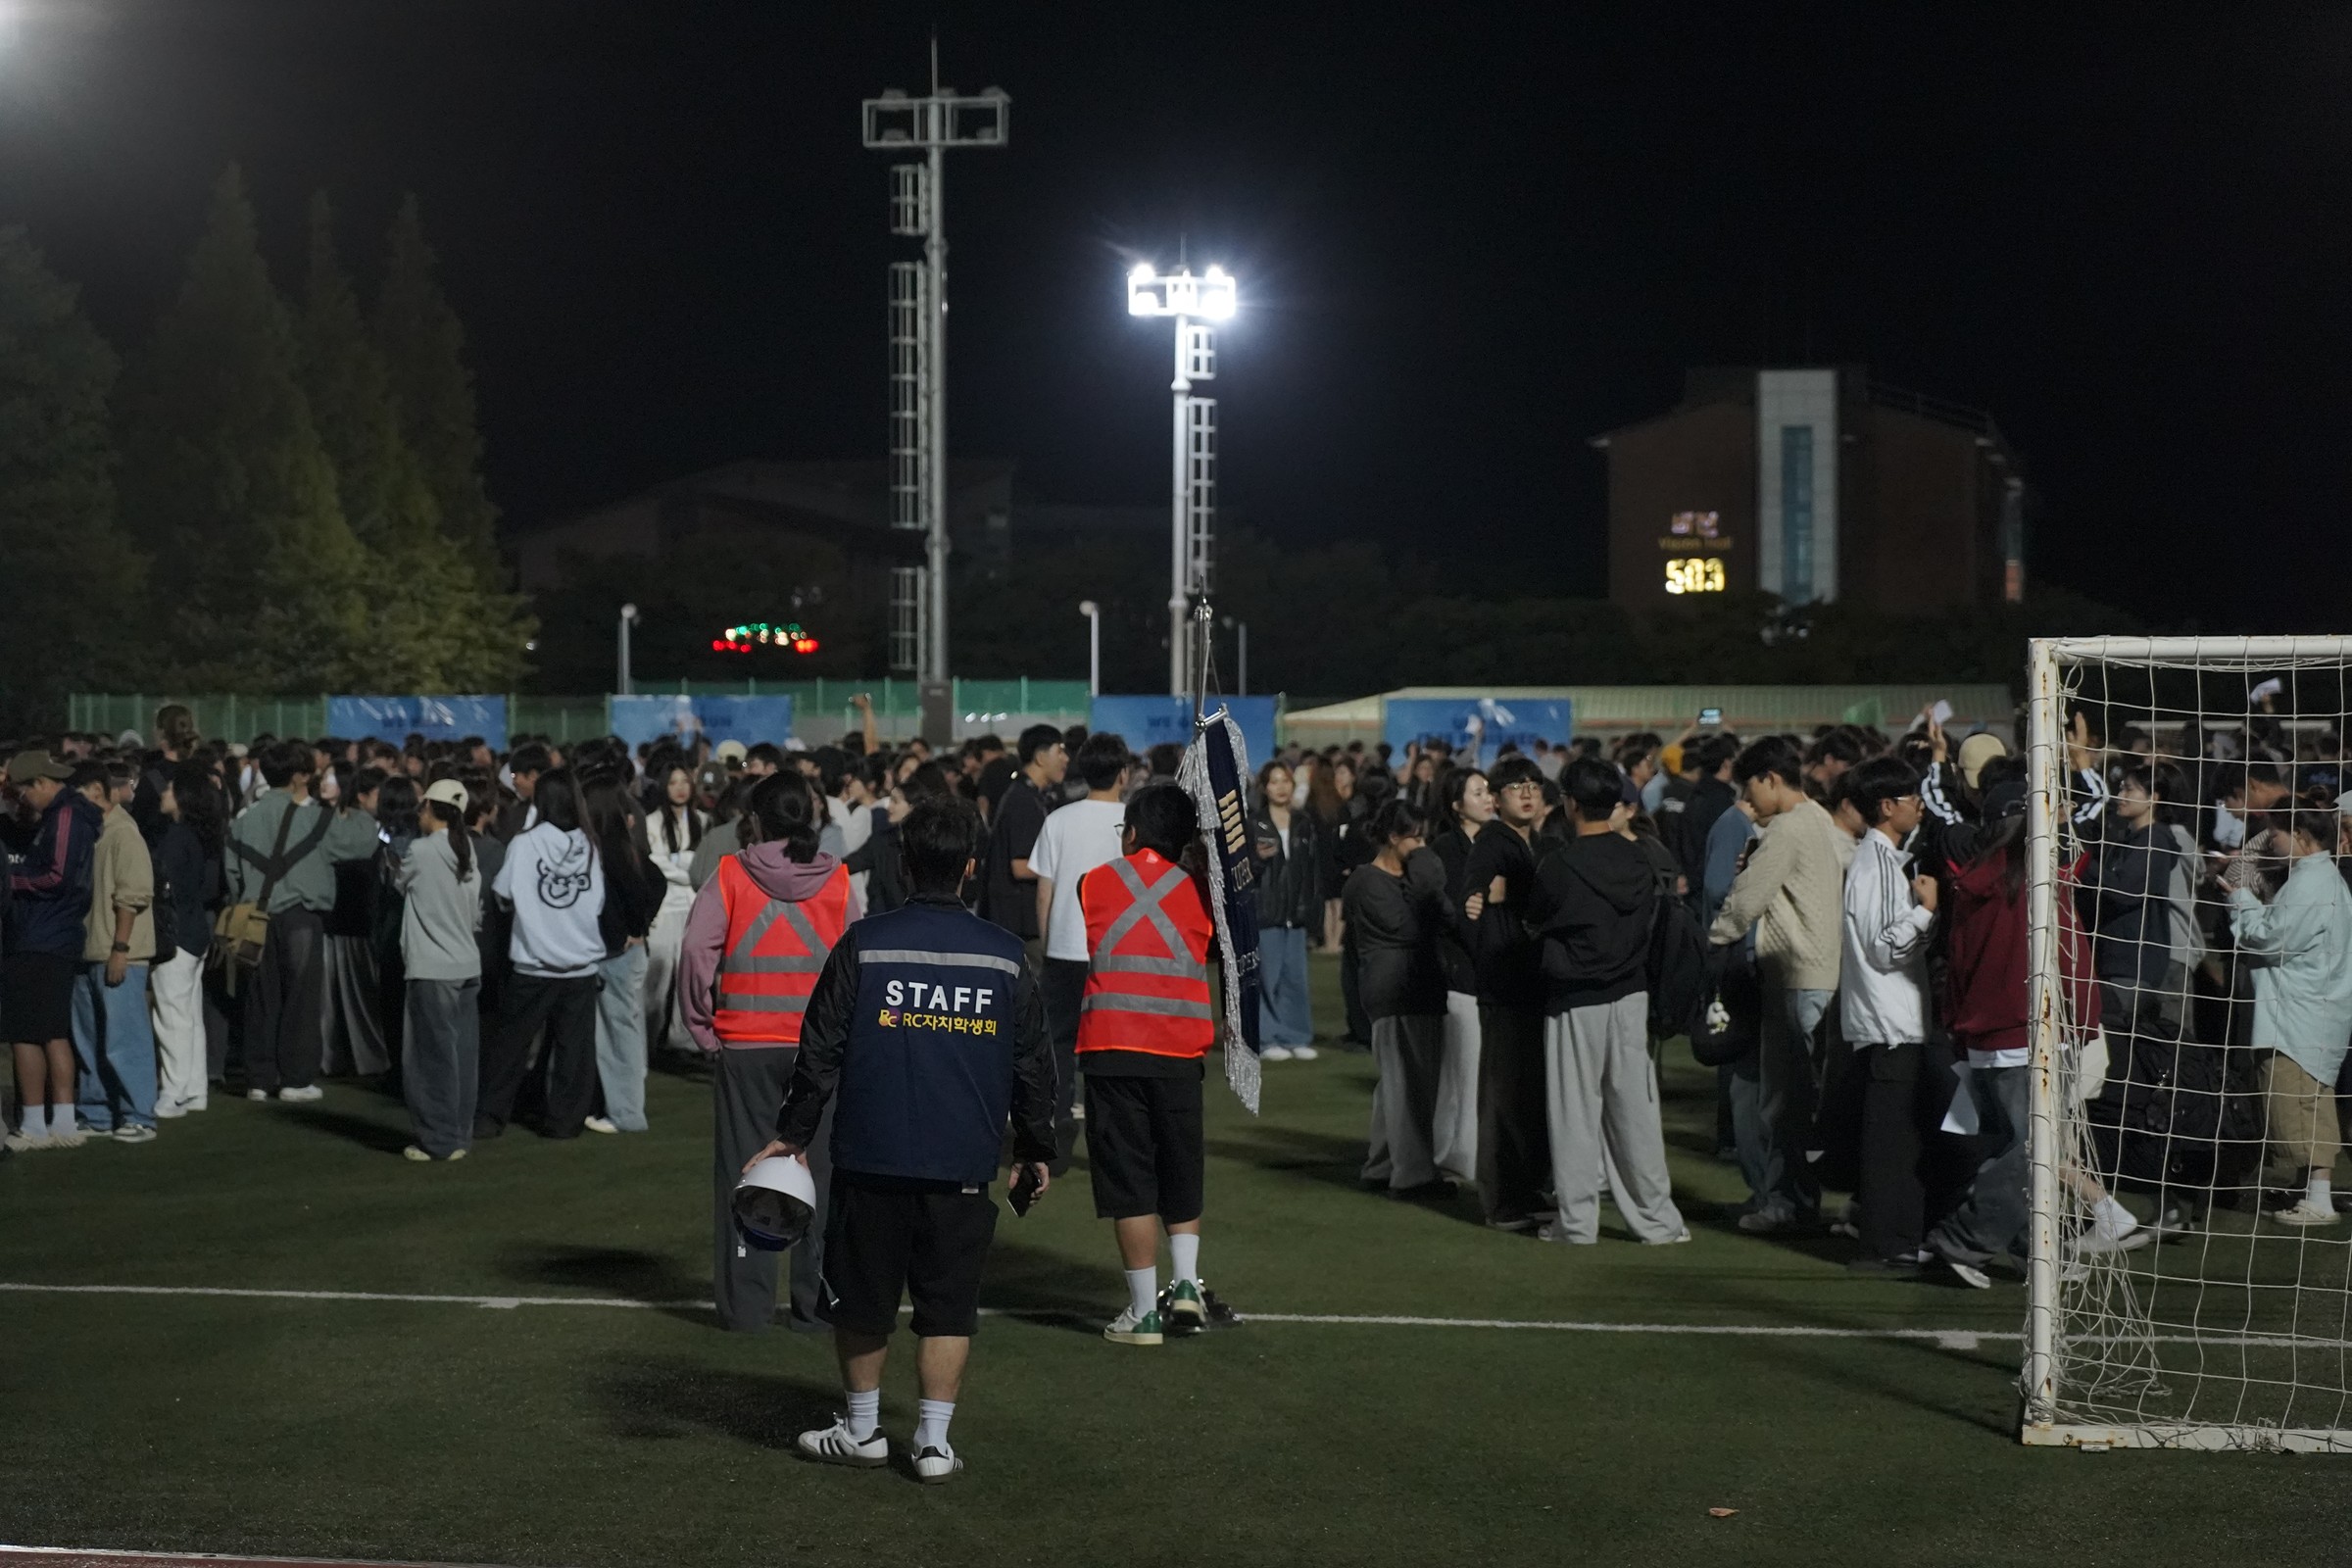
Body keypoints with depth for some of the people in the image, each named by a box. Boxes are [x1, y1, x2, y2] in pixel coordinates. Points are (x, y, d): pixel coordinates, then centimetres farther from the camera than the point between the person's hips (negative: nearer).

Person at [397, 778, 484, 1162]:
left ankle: (439, 1140, 1)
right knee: (461, 1054, 9)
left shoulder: (421, 849, -11)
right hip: (468, 965, 7)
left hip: (431, 969, -7)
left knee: (433, 1055, -1)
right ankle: (459, 1136, 13)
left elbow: (402, 885, 7)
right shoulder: (468, 852, 8)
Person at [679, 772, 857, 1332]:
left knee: (742, 1173, 7)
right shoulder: (836, 880, 3)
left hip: (745, 1047, -1)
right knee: (819, 1171, 8)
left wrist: (703, 1026, -1)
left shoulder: (731, 876, -2)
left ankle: (747, 1305, 9)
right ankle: (817, 1302, 12)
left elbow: (696, 950, -11)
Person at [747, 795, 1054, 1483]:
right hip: (963, 1166, 1)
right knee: (948, 1305, 9)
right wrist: (1035, 1148, 20)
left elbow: (821, 1049, -1)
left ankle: (862, 1430, 25)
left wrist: (794, 1134, 9)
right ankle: (934, 1440, 6)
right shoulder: (1005, 955, 0)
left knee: (863, 1300, 13)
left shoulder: (864, 944, -5)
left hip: (871, 1156, -1)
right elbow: (1034, 1063, 7)